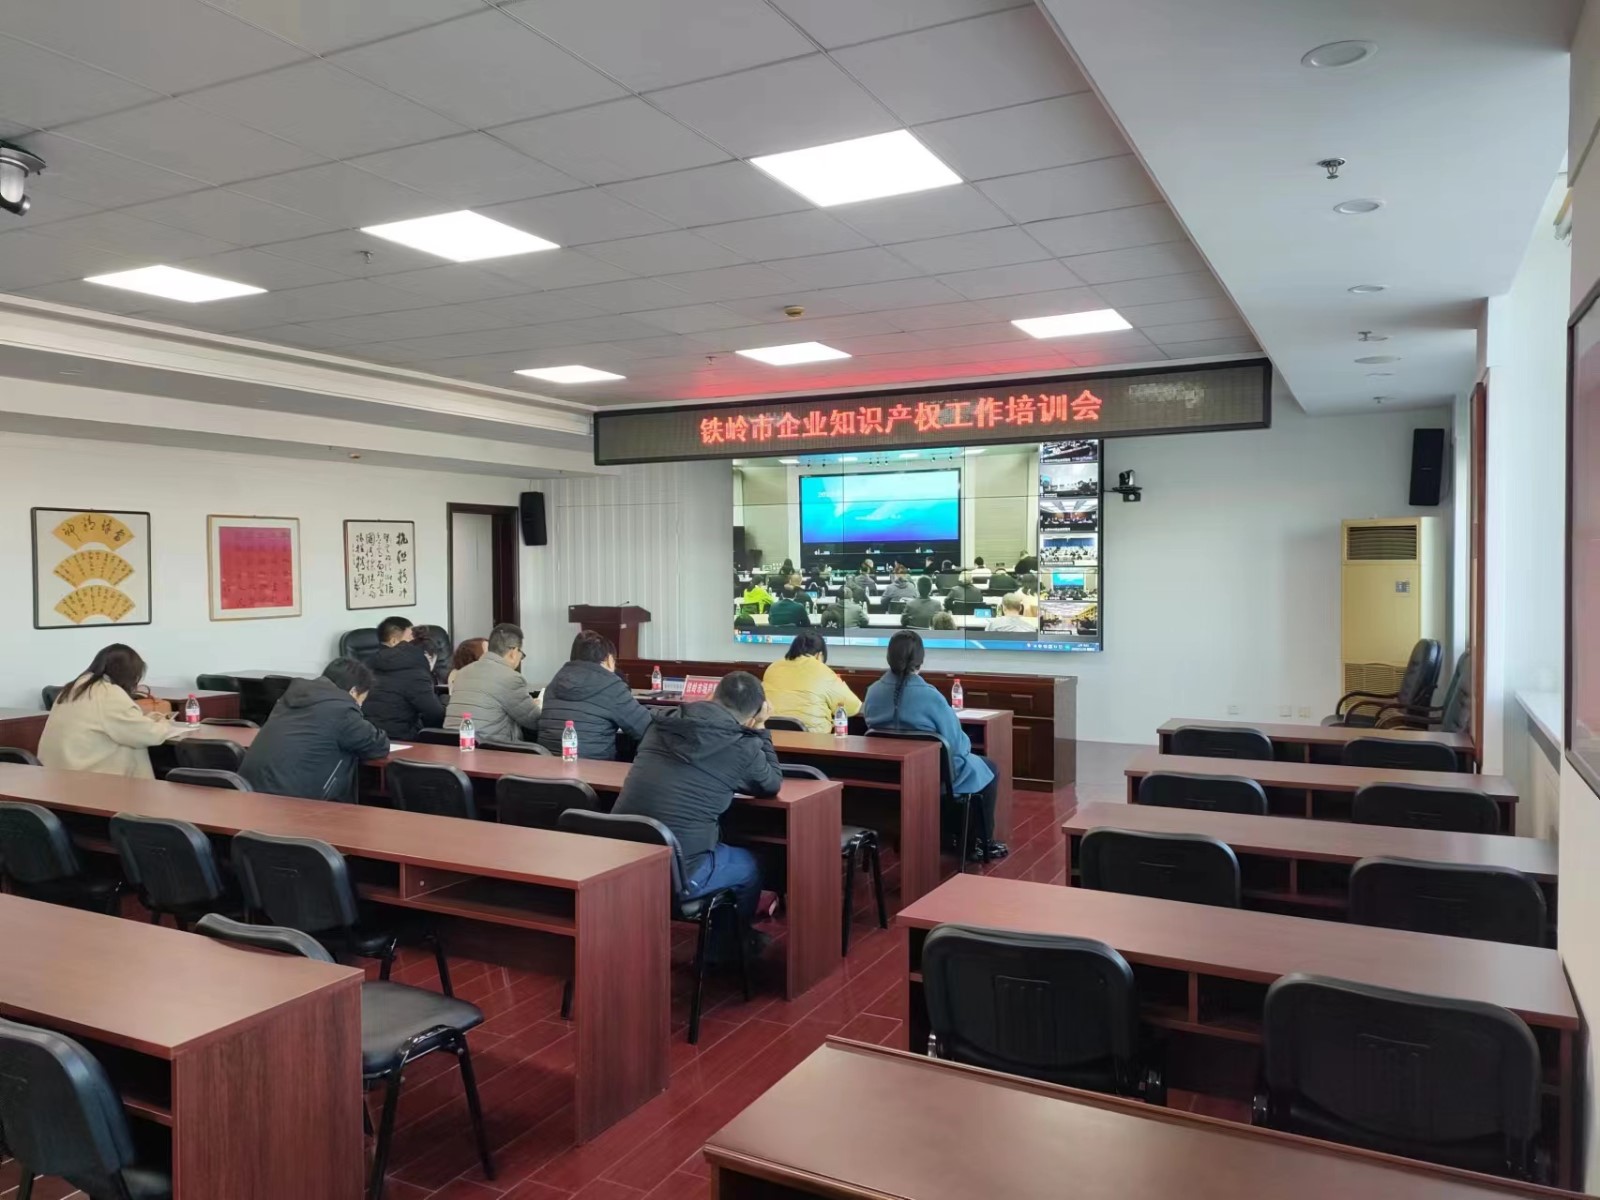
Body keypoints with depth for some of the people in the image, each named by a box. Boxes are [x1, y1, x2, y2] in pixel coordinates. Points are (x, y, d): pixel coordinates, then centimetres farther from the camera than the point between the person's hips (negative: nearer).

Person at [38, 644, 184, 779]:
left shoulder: (77, 686, 12)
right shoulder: (110, 694, -14)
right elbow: (150, 735, -14)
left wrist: (148, 718, 18)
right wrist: (164, 723, 7)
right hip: (84, 776, -9)